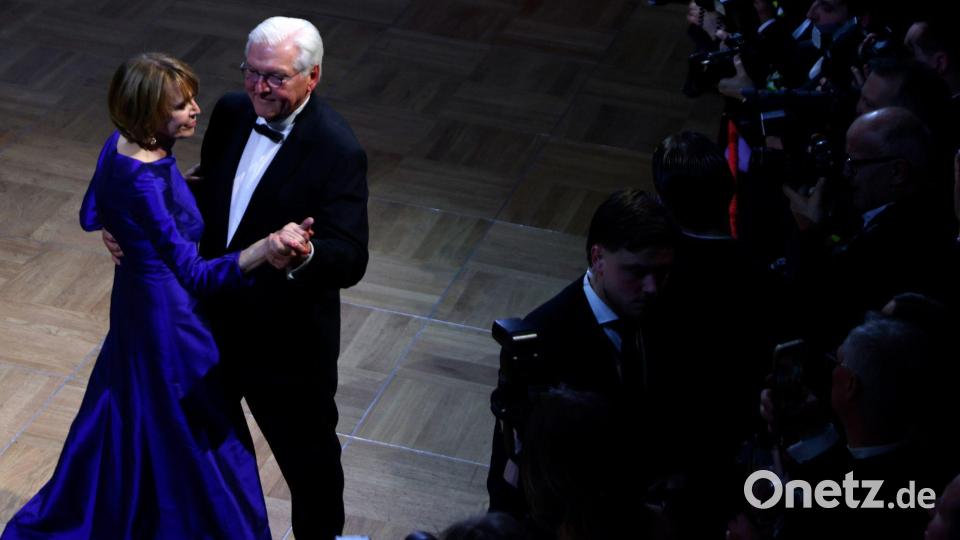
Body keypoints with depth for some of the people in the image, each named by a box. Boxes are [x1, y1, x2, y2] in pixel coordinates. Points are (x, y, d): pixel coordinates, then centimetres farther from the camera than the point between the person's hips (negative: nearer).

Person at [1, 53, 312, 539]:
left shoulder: (120, 146, -5)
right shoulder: (144, 181, -33)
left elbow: (91, 217, 12)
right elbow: (195, 275, -37)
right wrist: (264, 250, -51)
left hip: (137, 298, 10)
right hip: (168, 314, -10)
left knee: (133, 417, 29)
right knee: (191, 441, 9)